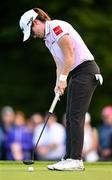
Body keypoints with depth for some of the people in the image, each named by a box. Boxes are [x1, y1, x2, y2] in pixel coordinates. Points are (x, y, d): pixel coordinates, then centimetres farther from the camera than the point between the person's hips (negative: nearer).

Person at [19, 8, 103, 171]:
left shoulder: (56, 26, -13)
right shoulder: (47, 39, 17)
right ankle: (69, 158, 9)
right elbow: (60, 64, 17)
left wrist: (63, 78, -14)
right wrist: (58, 84, 3)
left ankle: (76, 160, -13)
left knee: (76, 116, -12)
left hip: (86, 71, -10)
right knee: (70, 117, 8)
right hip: (75, 75, 10)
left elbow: (70, 55, -17)